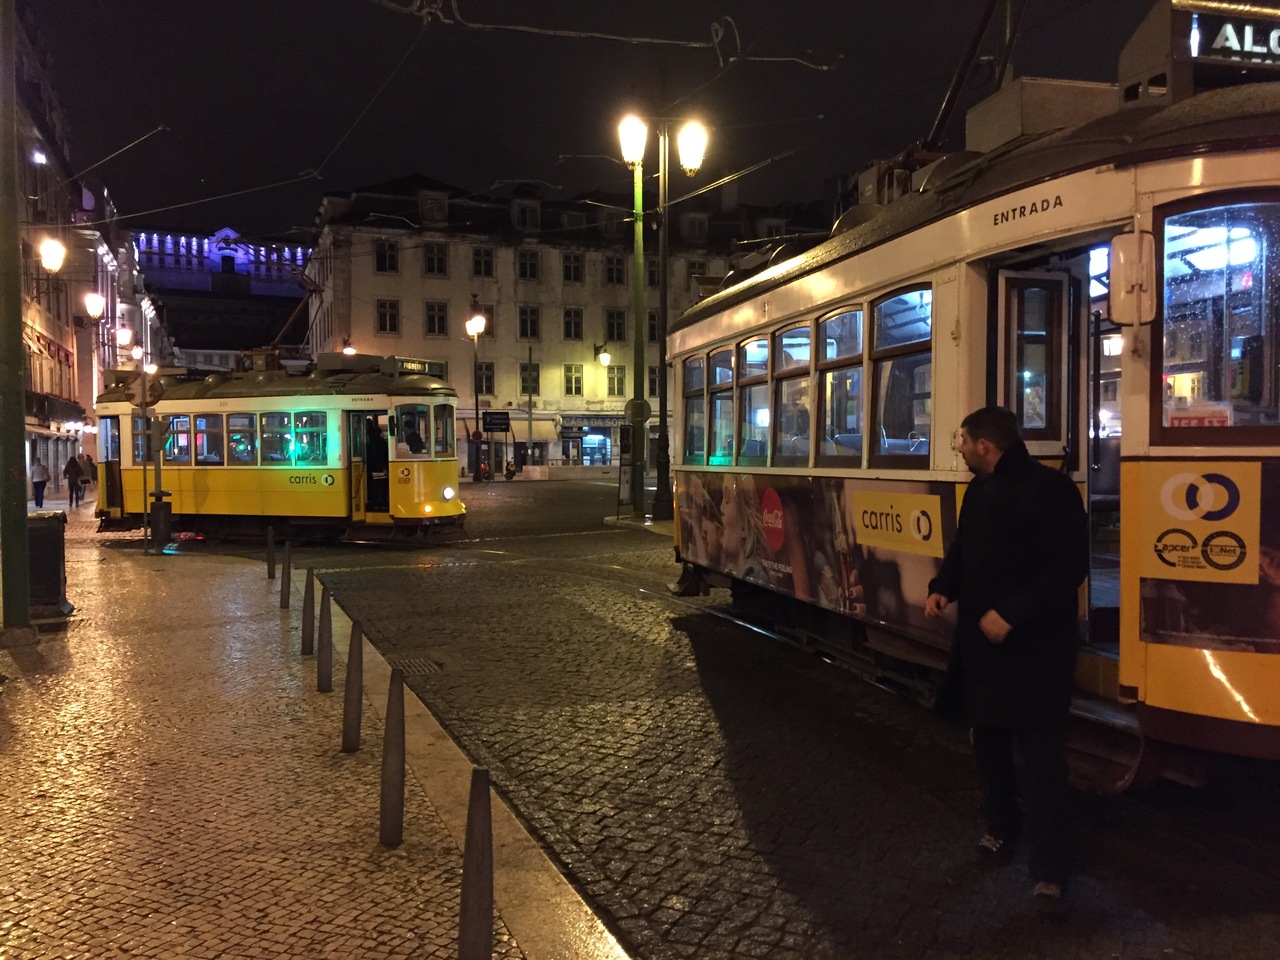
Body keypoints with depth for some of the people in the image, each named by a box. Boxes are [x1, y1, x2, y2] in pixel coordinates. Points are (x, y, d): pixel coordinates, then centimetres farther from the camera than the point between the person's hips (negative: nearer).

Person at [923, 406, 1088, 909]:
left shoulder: (1050, 489, -17)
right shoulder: (978, 490, 9)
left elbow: (1068, 567, -22)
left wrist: (1010, 613, -26)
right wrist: (942, 588, 0)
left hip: (1035, 646, -8)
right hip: (982, 640, 8)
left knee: (1041, 756, -3)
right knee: (988, 741, 18)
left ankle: (1050, 867, 5)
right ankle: (1000, 829, 37)